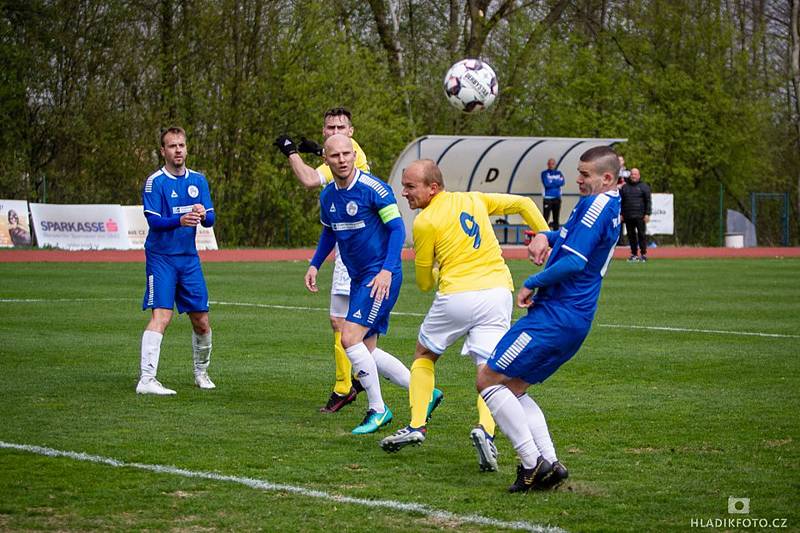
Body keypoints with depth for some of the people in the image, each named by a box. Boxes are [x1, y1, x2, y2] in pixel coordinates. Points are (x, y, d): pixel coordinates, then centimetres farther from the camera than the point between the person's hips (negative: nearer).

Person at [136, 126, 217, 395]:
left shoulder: (198, 180, 9)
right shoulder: (155, 181, -7)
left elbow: (211, 219, 5)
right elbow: (153, 220, -16)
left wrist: (203, 214, -19)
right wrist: (180, 220, -33)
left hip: (189, 257, 5)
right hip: (161, 257, -5)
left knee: (201, 321, 9)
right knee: (161, 315, -18)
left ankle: (201, 373, 31)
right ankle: (146, 379, -22)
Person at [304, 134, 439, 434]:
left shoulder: (373, 188, -15)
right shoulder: (328, 195, 7)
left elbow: (397, 229, -14)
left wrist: (387, 270, -23)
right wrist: (314, 265, 13)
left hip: (381, 277, -8)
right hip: (358, 277, 8)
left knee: (350, 338, -17)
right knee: (366, 351, 8)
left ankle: (377, 410, -3)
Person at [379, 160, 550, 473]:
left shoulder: (425, 222, 0)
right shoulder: (473, 200, 14)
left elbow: (425, 284, 8)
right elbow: (522, 204, 18)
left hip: (457, 295, -4)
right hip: (499, 291, 4)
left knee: (424, 355, 21)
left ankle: (417, 426, 14)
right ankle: (486, 430, -23)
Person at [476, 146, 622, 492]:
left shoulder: (598, 204, -15)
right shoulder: (609, 206, 16)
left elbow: (573, 261, -23)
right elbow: (569, 234, 30)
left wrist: (532, 284, -10)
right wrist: (544, 236, 7)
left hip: (555, 316, -10)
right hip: (575, 319, 10)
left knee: (489, 379, -7)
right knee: (514, 389, 16)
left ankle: (533, 462, -10)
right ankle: (549, 463, 5)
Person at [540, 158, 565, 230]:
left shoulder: (558, 173, 11)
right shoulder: (544, 173, 1)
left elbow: (562, 183, -5)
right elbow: (546, 183, -14)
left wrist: (552, 181, -9)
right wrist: (557, 182, -5)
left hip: (557, 198, 4)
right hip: (548, 198, -4)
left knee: (556, 217, 8)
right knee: (546, 218, -9)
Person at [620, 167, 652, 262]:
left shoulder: (644, 187, 5)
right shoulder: (625, 187, 14)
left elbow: (648, 201, 0)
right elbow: (621, 201, 15)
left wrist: (647, 214, -8)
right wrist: (620, 214, 7)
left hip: (640, 216, -3)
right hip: (628, 216, 3)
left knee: (642, 235, -5)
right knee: (631, 235, 5)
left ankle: (643, 254, 0)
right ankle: (634, 254, 12)